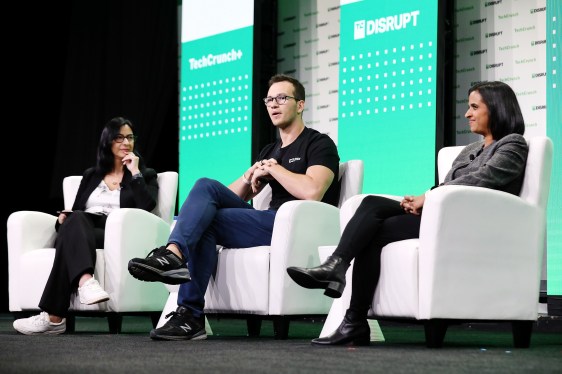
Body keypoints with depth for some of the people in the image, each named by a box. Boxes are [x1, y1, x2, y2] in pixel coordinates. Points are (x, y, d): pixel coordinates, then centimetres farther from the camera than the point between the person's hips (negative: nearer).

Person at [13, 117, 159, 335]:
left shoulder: (145, 175, 19)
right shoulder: (91, 175, 28)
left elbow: (147, 205, -3)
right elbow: (75, 210, 20)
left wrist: (135, 172, -1)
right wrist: (65, 218, -3)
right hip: (81, 231, 3)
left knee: (71, 232, -36)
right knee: (75, 219, -37)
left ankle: (54, 317, -50)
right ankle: (86, 282, -66)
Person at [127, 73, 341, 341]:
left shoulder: (319, 144, 2)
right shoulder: (269, 151, 26)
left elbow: (312, 192, -19)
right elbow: (234, 196, 24)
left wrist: (273, 169, -5)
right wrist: (250, 176, 3)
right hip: (269, 221, 7)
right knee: (206, 186, -15)